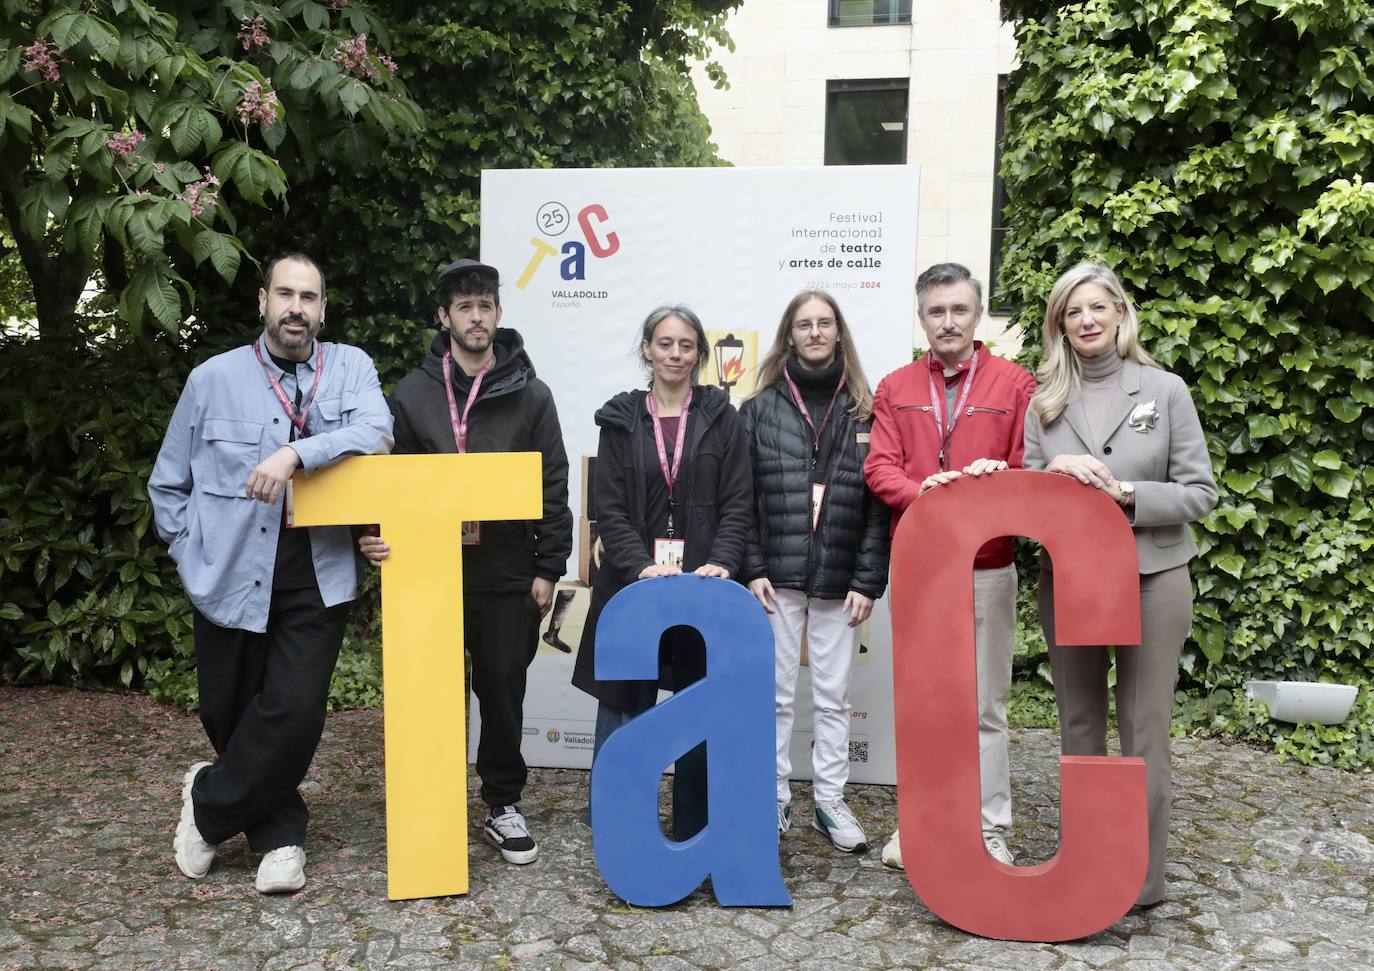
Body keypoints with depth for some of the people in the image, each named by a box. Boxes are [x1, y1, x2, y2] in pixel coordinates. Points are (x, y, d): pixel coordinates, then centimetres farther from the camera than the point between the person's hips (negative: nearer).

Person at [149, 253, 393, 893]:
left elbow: (376, 433, -18)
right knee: (230, 714, 9)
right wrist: (195, 557, 2)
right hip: (230, 579, 1)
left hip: (317, 581, -1)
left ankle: (208, 803, 18)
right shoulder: (213, 378, 3)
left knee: (295, 711, -9)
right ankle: (280, 838, 29)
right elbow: (168, 485, 10)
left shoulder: (350, 367, 2)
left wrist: (296, 451, -29)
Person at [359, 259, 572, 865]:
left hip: (507, 574, -1)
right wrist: (376, 536, -12)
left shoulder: (529, 395, 1)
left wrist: (548, 569, -3)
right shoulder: (413, 393, 5)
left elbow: (553, 486, 1)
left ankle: (504, 805, 24)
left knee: (503, 688, 9)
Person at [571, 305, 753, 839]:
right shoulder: (620, 420, 7)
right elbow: (609, 509, 0)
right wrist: (643, 566, -15)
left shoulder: (722, 419, 7)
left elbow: (737, 503, 1)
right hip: (633, 585, 0)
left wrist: (721, 562, -15)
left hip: (704, 588, 0)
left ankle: (694, 837, 20)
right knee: (622, 713, 3)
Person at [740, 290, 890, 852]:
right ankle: (774, 799, 20)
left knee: (833, 696, 9)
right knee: (776, 693, 7)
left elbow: (877, 503, 2)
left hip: (839, 580, 1)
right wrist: (752, 569, -8)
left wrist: (868, 581, -4)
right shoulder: (761, 409, 4)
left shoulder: (862, 411, 5)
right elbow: (743, 496, 1)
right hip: (778, 576, 0)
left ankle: (831, 802, 21)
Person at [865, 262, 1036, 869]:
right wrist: (922, 492, -18)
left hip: (986, 570, -2)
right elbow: (879, 468, 0)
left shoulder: (1015, 385, 2)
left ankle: (991, 832, 18)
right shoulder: (895, 389, 8)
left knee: (985, 705, 6)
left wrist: (998, 479, -20)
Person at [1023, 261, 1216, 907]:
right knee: (1078, 721, 12)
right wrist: (1053, 469, -15)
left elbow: (1200, 492, -3)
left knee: (1144, 727, 2)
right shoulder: (1045, 401, 5)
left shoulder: (1165, 391, -1)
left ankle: (1143, 875, 15)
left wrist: (1128, 495, -17)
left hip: (1151, 576, -2)